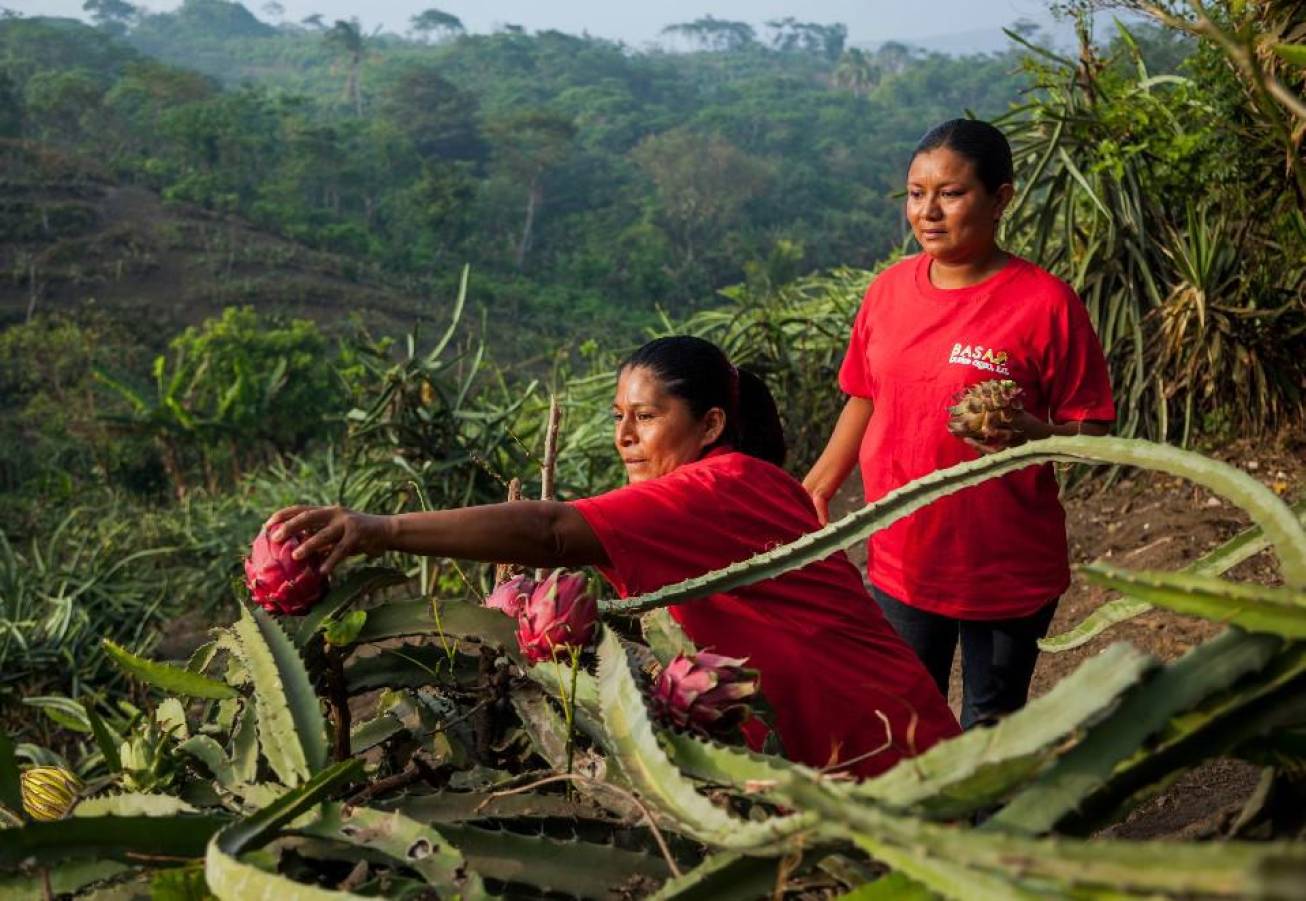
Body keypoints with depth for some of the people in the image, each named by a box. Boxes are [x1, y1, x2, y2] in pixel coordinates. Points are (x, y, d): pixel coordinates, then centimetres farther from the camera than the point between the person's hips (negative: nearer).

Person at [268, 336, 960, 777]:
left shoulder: (721, 486, -23)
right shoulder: (746, 486, 9)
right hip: (824, 751, 9)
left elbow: (553, 533, -36)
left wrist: (382, 530, -43)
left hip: (878, 751, -9)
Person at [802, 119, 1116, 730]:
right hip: (900, 563, 4)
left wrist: (1031, 434, -31)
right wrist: (815, 489, 3)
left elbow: (1091, 431, -11)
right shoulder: (888, 290, 0)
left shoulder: (1044, 303, -15)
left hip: (1007, 574, -4)